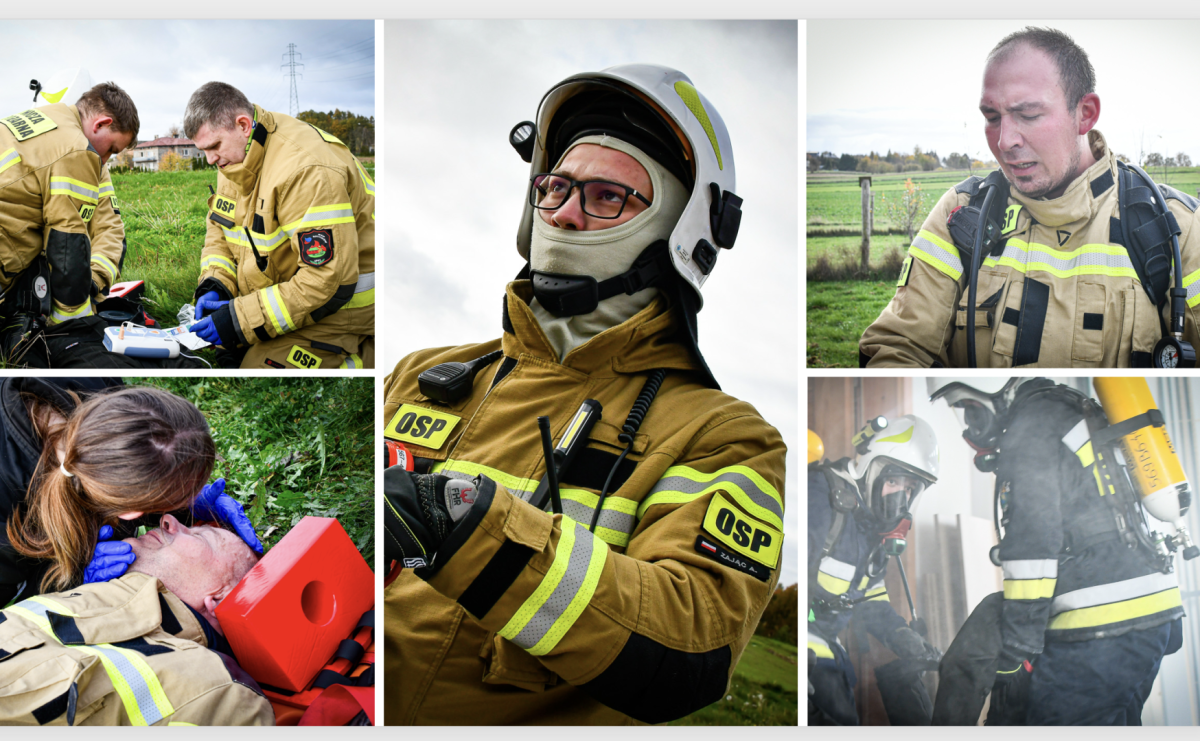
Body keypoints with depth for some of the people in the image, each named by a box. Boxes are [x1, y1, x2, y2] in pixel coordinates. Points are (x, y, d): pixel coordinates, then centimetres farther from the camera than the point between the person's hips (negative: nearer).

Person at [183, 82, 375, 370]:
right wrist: (214, 286, -6)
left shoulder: (307, 171, -30)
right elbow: (220, 229, 15)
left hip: (343, 299, -10)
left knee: (260, 368, -20)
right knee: (227, 356, 5)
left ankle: (364, 355, -1)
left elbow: (328, 281, -33)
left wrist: (241, 319, -29)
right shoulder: (235, 155, 1)